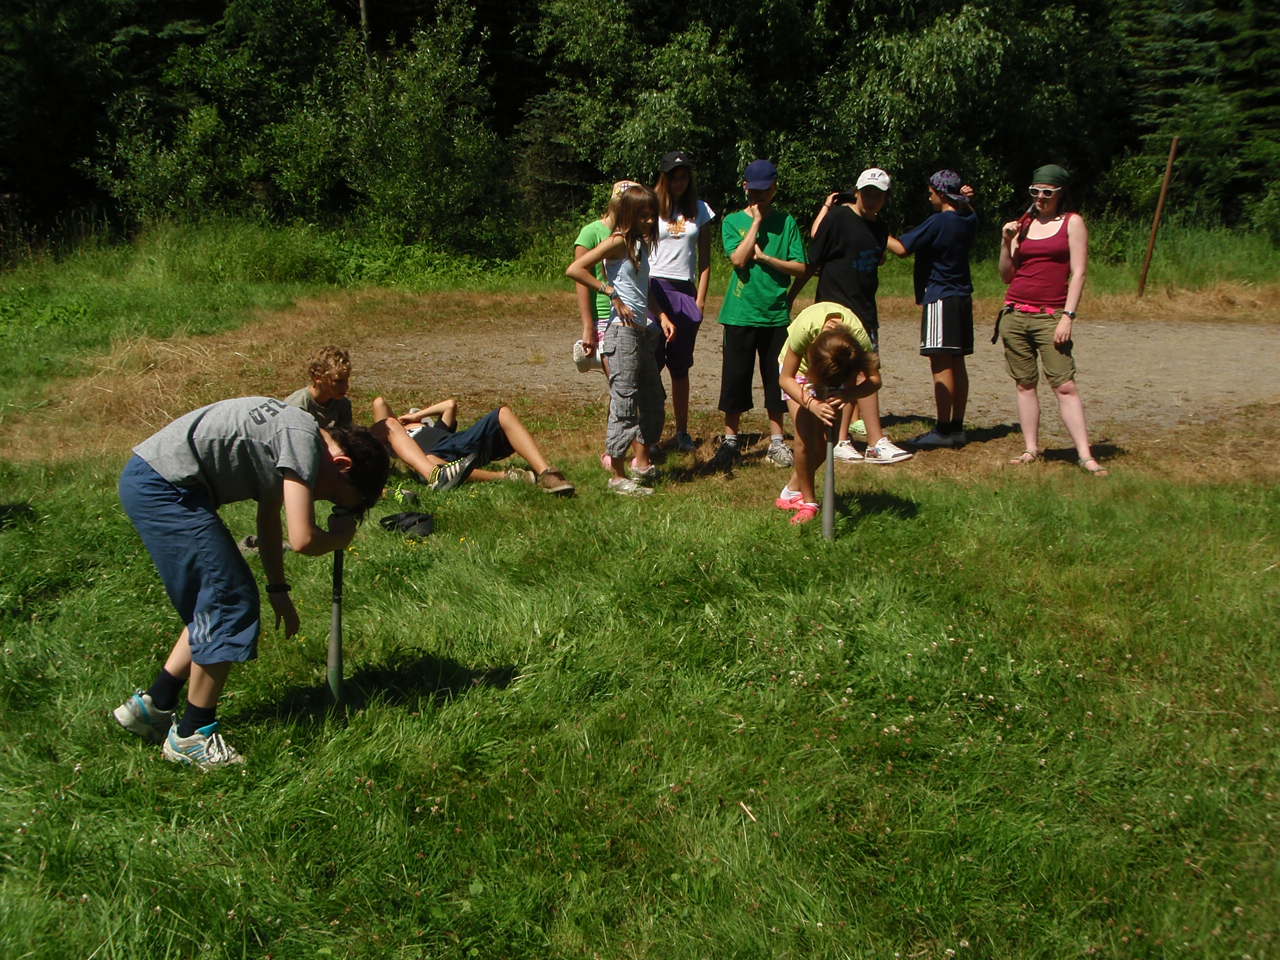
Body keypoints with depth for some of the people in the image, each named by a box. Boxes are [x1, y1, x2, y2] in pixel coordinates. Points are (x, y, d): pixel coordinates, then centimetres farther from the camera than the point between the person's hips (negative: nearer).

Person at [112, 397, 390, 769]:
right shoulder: (304, 441, -15)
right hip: (162, 485, -11)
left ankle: (152, 706, 23)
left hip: (145, 479, 11)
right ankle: (193, 735, 3)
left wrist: (278, 590, 28)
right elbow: (302, 540, -21)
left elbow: (269, 522, 25)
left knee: (216, 603, 16)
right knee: (230, 603, -6)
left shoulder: (289, 433, 16)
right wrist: (341, 536, 1)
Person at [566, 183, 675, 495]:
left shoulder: (641, 244, 16)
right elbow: (574, 270, -19)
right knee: (625, 401, -7)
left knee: (654, 398, 16)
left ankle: (641, 463, 28)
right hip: (623, 330, -9)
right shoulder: (618, 241, -10)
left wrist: (662, 316, 13)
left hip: (644, 330, 9)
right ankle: (617, 475, -1)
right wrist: (612, 294, -17)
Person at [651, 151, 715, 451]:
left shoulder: (699, 210, 12)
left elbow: (704, 260, 12)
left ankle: (682, 432, 15)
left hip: (685, 291, 3)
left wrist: (700, 299, 4)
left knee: (680, 367, 8)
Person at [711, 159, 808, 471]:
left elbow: (800, 266, -1)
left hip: (776, 314, 1)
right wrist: (756, 222, -9)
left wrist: (765, 257, -12)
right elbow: (738, 259, -14)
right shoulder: (734, 221, 2)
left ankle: (777, 442, 17)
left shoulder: (786, 222, 5)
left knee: (776, 381, 7)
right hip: (740, 314, -1)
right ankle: (730, 442, 15)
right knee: (735, 380, 3)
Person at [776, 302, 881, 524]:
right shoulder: (805, 328, -42)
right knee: (805, 437, -16)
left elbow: (874, 379, -28)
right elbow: (786, 378, -31)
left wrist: (848, 395, -48)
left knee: (826, 440, -6)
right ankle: (808, 502, 0)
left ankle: (793, 489, 17)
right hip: (798, 367, -2)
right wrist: (812, 404, -46)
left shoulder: (859, 336, -38)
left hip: (841, 370, 2)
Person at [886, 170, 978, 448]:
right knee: (957, 364, 10)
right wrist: (964, 200, 20)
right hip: (962, 297, 9)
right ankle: (957, 428, 14)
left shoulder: (938, 222, -15)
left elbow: (902, 248, -15)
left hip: (939, 298, -9)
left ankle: (943, 430, -7)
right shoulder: (969, 221, 9)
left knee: (941, 365, -7)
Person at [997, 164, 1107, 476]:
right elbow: (1006, 276, 14)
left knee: (1065, 385, -11)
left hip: (1051, 316, -4)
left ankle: (1085, 455, -11)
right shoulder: (1022, 225, 14)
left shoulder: (1072, 222, 3)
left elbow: (1078, 272, -3)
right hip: (1015, 312, 4)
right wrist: (1006, 243, -2)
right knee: (1025, 383, 5)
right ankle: (1031, 449, 12)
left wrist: (1068, 316, -12)